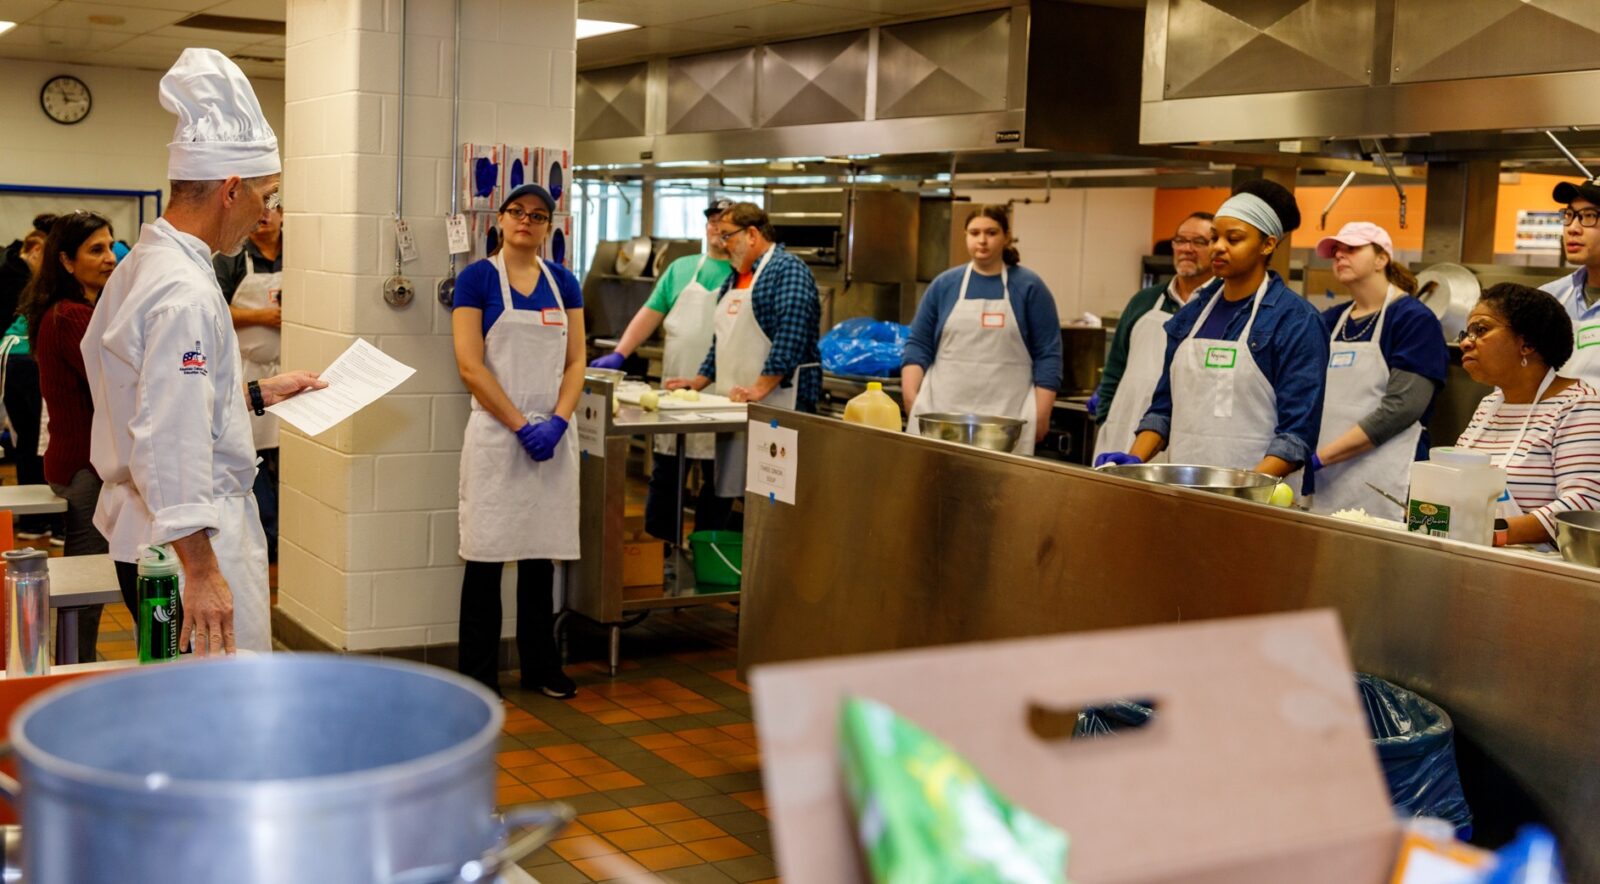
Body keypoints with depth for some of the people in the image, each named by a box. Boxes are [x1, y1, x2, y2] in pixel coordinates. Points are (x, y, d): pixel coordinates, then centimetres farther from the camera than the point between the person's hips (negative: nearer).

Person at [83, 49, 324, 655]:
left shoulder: (143, 263, 13)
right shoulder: (185, 292, -20)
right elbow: (171, 447, -25)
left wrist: (258, 394, 24)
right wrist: (201, 572, -24)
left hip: (142, 523, 11)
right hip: (184, 538, -11)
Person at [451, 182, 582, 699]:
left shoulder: (563, 283, 10)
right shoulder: (478, 278, -3)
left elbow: (575, 361, 8)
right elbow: (470, 366, -9)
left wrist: (556, 423, -8)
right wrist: (522, 426, -14)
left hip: (553, 437, 4)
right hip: (495, 433, -4)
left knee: (542, 554, 10)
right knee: (487, 557, 1)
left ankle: (541, 666, 22)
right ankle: (479, 674, 11)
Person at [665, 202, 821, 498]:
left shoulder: (787, 270, -8)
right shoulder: (733, 279, 20)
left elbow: (790, 338, -19)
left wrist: (760, 388, -24)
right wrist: (699, 382, 16)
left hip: (778, 404, -9)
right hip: (734, 406, 9)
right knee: (734, 490, 8)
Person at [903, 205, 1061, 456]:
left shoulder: (1029, 287, 3)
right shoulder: (944, 284, 9)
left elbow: (1047, 355, 1)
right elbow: (919, 345, 9)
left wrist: (1041, 414, -5)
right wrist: (911, 398, -3)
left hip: (1006, 416, -2)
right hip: (942, 410, 2)